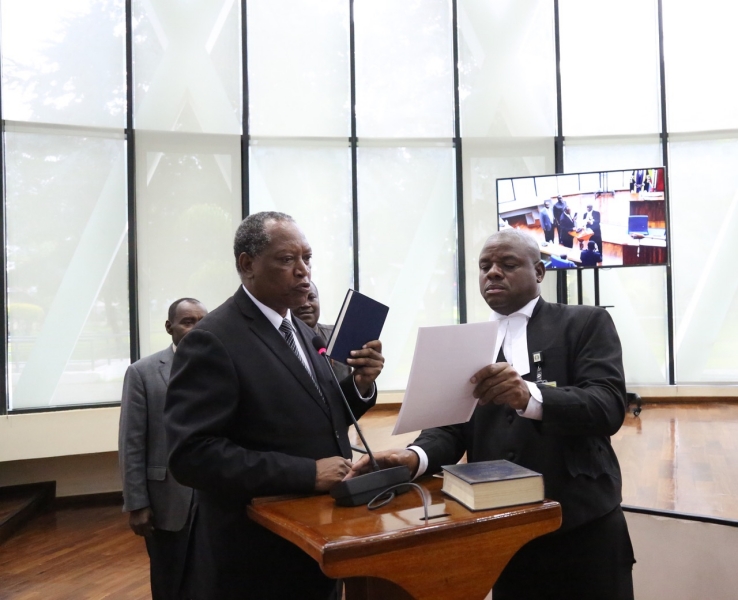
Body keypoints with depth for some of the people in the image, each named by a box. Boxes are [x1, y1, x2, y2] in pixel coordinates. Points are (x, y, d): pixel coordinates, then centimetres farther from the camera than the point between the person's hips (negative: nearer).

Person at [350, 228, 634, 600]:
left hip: (583, 529, -2)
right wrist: (415, 456, -21)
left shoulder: (585, 324, -2)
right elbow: (451, 427, 1)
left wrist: (530, 396, -33)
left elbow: (609, 406, -15)